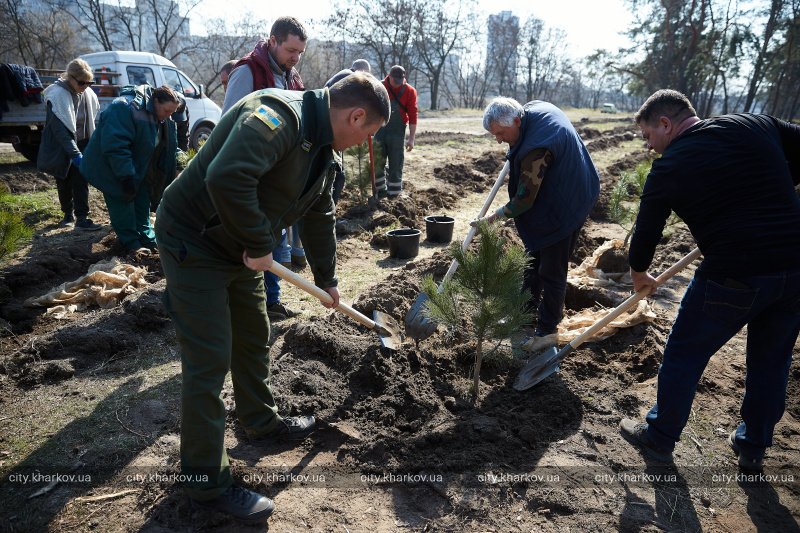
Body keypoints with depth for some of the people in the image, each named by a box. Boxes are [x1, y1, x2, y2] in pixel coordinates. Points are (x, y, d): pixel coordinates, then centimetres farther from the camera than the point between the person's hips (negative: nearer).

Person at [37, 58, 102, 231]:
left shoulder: (88, 94, -2)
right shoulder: (57, 95, -20)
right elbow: (59, 129, -24)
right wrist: (75, 154, -30)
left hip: (81, 144, 4)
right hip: (61, 148, -4)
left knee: (81, 180, -3)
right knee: (64, 182, 10)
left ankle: (81, 218, -3)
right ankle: (68, 214, 26)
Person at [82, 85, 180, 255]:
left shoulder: (165, 120, -2)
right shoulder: (125, 108, -29)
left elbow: (168, 147, 11)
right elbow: (115, 146, -33)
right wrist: (126, 176, -34)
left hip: (140, 171, 8)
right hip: (112, 170, -8)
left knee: (142, 204, 11)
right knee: (123, 206, -5)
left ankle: (148, 240, 19)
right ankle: (131, 244, 3)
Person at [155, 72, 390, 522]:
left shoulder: (322, 149, 7)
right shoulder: (280, 114, -26)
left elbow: (321, 216, 18)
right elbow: (226, 177, -40)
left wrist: (327, 278, 24)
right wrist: (260, 245, -26)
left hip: (240, 249, 10)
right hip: (193, 244, -9)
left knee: (255, 337, 20)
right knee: (210, 362, -5)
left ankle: (261, 419, 44)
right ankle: (208, 482, 12)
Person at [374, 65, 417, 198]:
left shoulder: (410, 91, -4)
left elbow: (412, 115, -5)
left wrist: (411, 138, -8)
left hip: (397, 131, -2)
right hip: (380, 129, 2)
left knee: (395, 164, 1)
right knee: (377, 162, 6)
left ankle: (394, 194, 9)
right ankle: (380, 190, 20)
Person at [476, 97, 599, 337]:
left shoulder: (535, 150, -35)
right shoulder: (535, 107, -5)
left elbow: (524, 200, -27)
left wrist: (497, 215, -11)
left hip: (564, 209, -11)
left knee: (551, 271, 0)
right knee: (533, 261, 19)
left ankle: (546, 329, 15)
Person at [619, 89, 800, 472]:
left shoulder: (667, 168, -4)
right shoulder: (758, 125, 7)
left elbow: (646, 232, 5)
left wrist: (639, 275, 22)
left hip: (733, 276, -5)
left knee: (683, 356, 14)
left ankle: (659, 439, 30)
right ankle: (752, 448, 40)